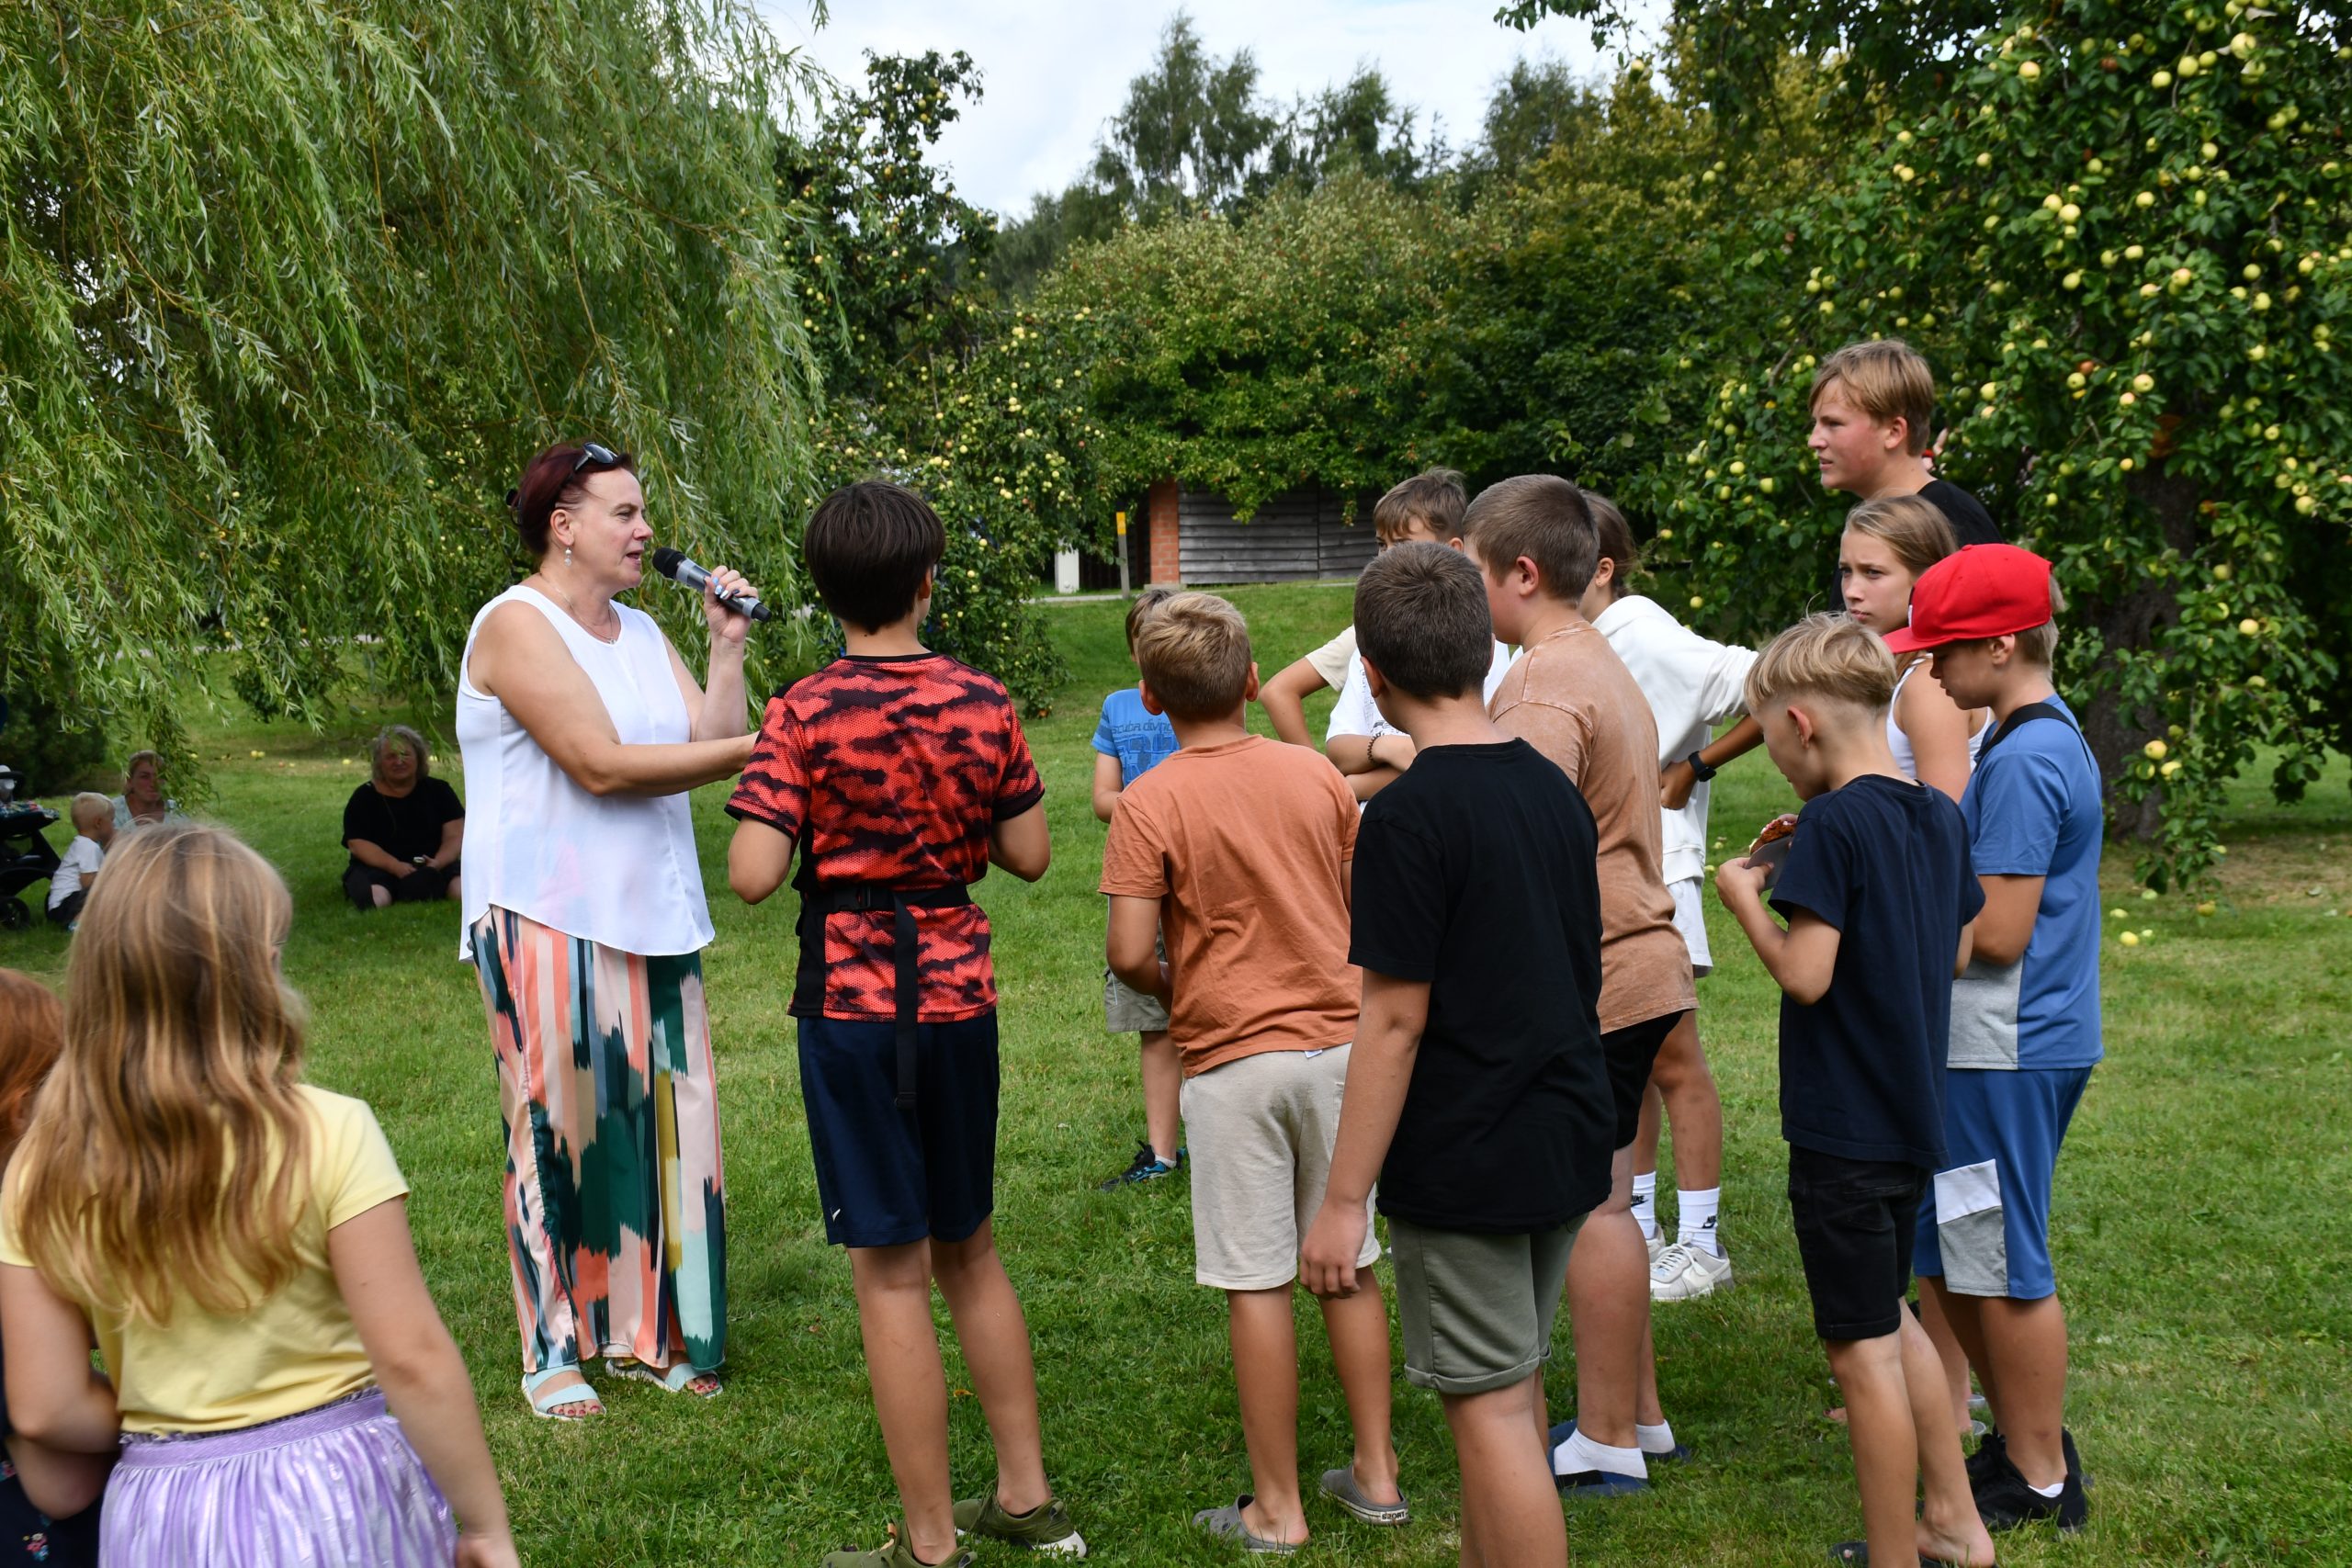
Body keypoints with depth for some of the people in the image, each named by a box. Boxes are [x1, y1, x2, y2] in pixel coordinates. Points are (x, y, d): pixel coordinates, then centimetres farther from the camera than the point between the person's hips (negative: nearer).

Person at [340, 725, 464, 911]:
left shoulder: (438, 791, 11)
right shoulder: (364, 797, 7)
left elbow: (455, 836, 3)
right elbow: (357, 844, -4)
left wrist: (438, 862, -20)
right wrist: (396, 866, -21)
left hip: (432, 867, 1)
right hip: (379, 869, -1)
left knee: (464, 889, -32)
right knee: (374, 898, -37)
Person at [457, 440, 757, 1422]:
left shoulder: (641, 633, 15)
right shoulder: (517, 624, -10)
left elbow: (712, 745, 8)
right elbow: (601, 764, -20)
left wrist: (727, 648, -1)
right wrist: (754, 749, -19)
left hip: (651, 922, 7)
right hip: (547, 924, -7)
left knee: (662, 1122, 7)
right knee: (559, 1129, 0)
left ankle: (649, 1332, 19)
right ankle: (554, 1352, 11)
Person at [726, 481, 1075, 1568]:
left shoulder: (805, 713, -11)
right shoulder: (984, 704, -1)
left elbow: (751, 875, -17)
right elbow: (1029, 855, 5)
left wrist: (816, 826, 3)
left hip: (854, 1001, -4)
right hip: (959, 991, 4)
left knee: (893, 1270, 2)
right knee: (969, 1248, 19)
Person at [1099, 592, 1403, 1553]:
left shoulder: (1149, 805, -11)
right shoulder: (1317, 776, 2)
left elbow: (1130, 953, -15)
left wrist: (1174, 990, 6)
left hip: (1230, 1056, -4)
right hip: (1337, 1041, 4)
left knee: (1257, 1286, 3)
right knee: (1351, 1266, 15)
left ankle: (1276, 1508, 11)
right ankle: (1375, 1474, 24)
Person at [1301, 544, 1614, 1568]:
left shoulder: (1412, 813, -17)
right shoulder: (1554, 791, 6)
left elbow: (1394, 1019, -18)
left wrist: (1344, 1200, -14)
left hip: (1463, 1164, -8)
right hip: (1568, 1139, 8)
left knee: (1493, 1411, -1)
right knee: (1507, 1392, 19)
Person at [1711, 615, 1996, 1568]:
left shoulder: (1834, 824, -19)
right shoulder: (1940, 818, 5)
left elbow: (1804, 975, -23)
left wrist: (1745, 900, -7)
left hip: (1842, 1126, -9)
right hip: (1912, 1117, 9)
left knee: (1864, 1350, 2)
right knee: (1889, 1319, 24)